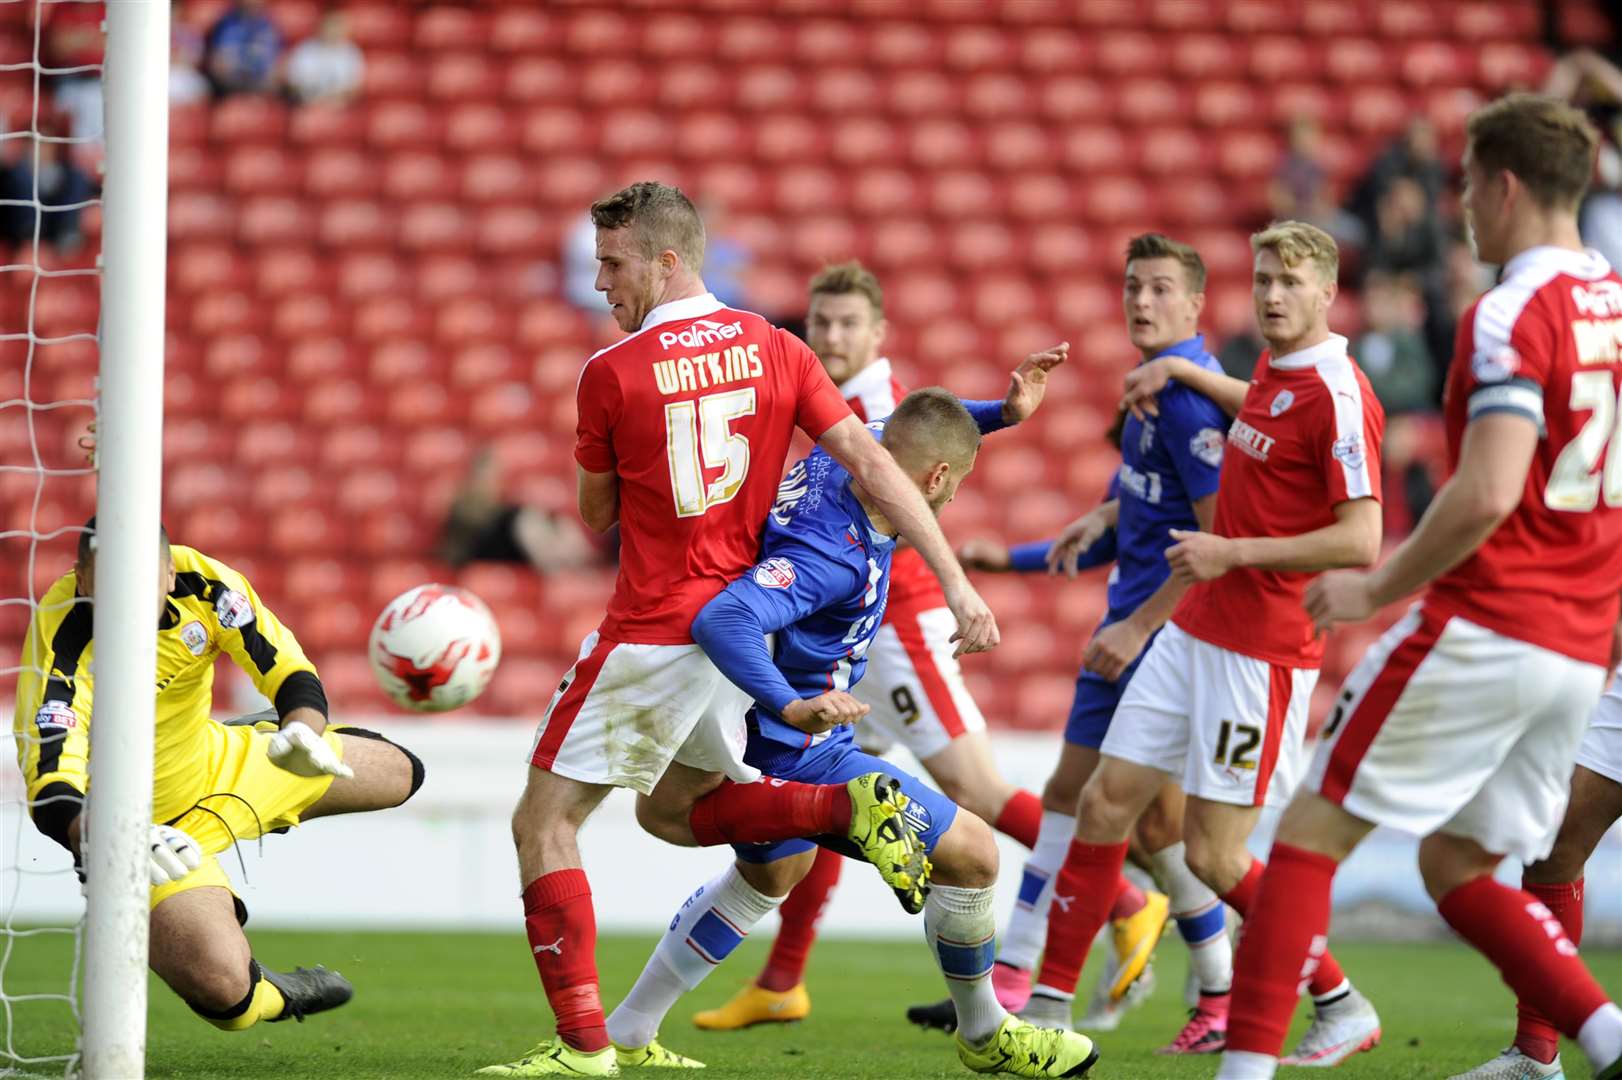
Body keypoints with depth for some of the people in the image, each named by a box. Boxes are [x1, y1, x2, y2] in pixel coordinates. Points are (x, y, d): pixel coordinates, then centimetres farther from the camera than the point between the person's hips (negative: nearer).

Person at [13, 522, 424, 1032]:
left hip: (220, 760, 6)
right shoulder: (63, 660, -36)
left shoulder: (202, 580, -23)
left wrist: (303, 731, -43)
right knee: (222, 987, -27)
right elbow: (51, 797, -43)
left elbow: (288, 668, -19)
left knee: (399, 774, 19)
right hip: (153, 826, -5)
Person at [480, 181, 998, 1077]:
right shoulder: (773, 351, 3)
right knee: (677, 804, 27)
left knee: (543, 824, 2)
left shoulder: (611, 373, -11)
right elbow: (870, 466, -3)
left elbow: (597, 516, 3)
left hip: (650, 634, -7)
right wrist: (956, 583, -4)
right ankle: (854, 808, 3)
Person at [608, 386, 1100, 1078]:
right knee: (972, 853, -2)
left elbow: (892, 432, 17)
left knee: (771, 873, 35)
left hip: (757, 740, 10)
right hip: (801, 757, -10)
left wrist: (1003, 413, 7)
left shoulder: (834, 463, -7)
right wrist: (793, 706, -46)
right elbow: (722, 619, -45)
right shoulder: (832, 555, -33)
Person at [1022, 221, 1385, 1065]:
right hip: (1195, 628, 9)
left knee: (1212, 855, -6)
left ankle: (1342, 1008, 10)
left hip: (1261, 653, -9)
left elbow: (1360, 542, -25)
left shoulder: (1336, 397, -18)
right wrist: (1179, 370, 31)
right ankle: (1049, 1003, 11)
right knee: (1106, 800, 5)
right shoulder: (1272, 372, 9)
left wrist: (1232, 553, -23)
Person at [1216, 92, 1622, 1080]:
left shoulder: (1514, 316, -15)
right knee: (1459, 868, 17)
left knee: (1311, 833, -1)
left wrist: (1378, 589, -13)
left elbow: (1488, 493, -24)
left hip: (1483, 629, -8)